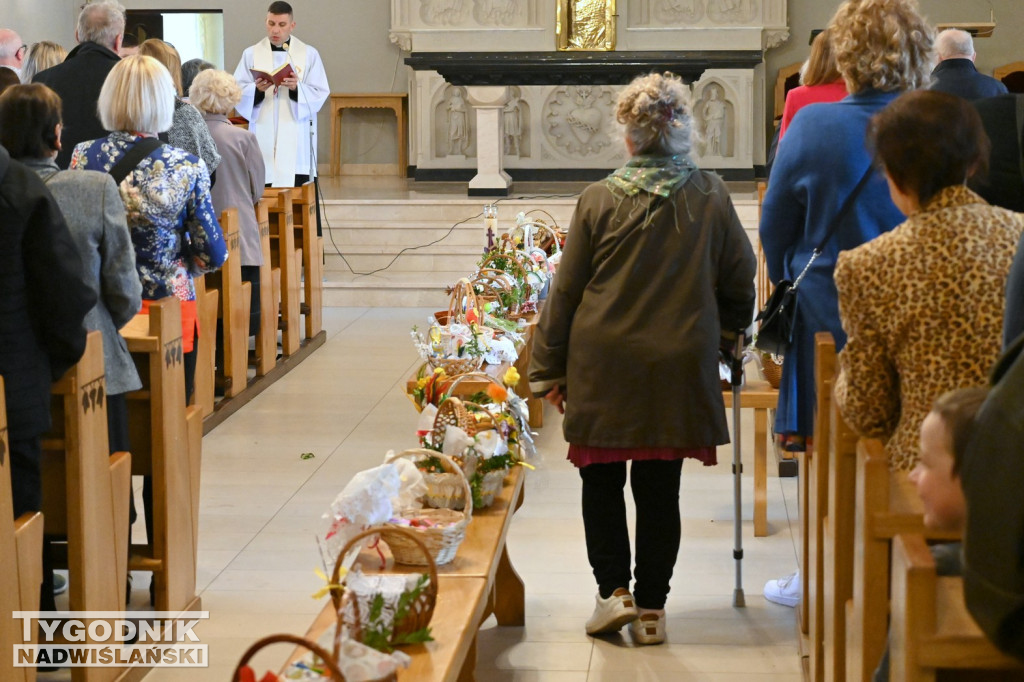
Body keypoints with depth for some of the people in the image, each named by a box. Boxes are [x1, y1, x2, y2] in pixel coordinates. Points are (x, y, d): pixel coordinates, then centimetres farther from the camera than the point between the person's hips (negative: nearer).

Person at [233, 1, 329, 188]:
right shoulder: (251, 54, 7)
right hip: (263, 139, 1)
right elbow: (237, 92, 2)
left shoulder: (309, 54, 5)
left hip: (296, 141, -1)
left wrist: (296, 88, -18)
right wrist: (257, 90, -18)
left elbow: (320, 94, -1)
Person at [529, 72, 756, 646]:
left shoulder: (600, 199, -5)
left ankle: (614, 590, 4)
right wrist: (724, 331, 24)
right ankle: (652, 608, 13)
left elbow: (566, 291, -1)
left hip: (603, 365, -1)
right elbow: (741, 282, 5)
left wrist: (550, 368, 7)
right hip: (679, 367, 1)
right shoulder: (711, 197, -2)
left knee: (602, 480, 13)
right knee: (660, 489, 8)